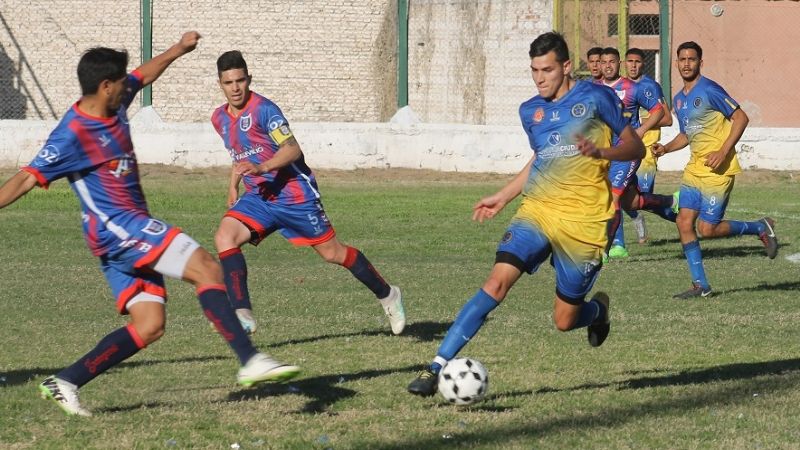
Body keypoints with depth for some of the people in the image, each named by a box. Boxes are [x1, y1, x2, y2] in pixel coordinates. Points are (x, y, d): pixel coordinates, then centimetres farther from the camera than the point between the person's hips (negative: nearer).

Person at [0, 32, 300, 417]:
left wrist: (178, 50, 32)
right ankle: (251, 360, -31)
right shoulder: (72, 135, -17)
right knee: (206, 269, -22)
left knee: (148, 326, 2)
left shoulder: (114, 105, 7)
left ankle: (65, 383, 4)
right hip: (116, 227, -10)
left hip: (131, 232, 10)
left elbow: (144, 75, 28)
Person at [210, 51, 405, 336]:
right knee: (224, 237, -20)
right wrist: (233, 185, 21)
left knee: (332, 253, 4)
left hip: (294, 193, -6)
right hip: (258, 197, 6)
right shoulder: (219, 119, 8)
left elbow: (292, 149, -25)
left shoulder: (263, 109, -16)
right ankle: (242, 314, -25)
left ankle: (387, 295, 26)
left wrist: (261, 167, -39)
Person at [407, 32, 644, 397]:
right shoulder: (531, 111, 12)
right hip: (537, 211, 3)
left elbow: (635, 147, 0)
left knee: (565, 321, 2)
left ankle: (597, 309, 40)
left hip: (583, 222, -3)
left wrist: (601, 152, -20)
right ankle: (437, 366, -24)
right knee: (497, 282, -20)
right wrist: (503, 197, 23)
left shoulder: (595, 97, -3)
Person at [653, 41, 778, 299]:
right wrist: (666, 148, 7)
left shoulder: (709, 90, -12)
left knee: (707, 228, -10)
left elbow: (741, 118, -12)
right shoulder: (679, 99, 14)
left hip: (718, 170, -8)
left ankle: (760, 228, 14)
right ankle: (700, 286, 4)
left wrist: (723, 152, -20)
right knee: (684, 222, -2)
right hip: (694, 169, 8)